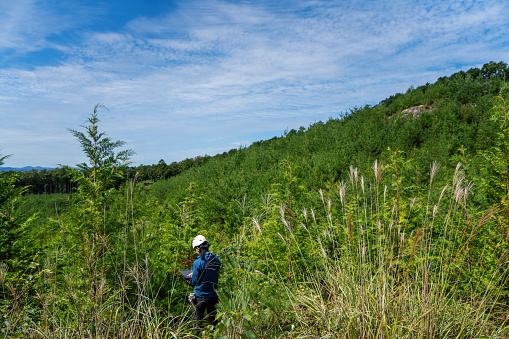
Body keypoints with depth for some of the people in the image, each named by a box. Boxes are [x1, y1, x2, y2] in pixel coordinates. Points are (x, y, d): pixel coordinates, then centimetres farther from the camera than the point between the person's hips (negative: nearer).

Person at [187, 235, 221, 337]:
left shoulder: (198, 263, -20)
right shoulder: (216, 260, -3)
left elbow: (194, 282, -14)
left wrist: (189, 281, 9)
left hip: (200, 296, -5)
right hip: (214, 295, 5)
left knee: (197, 322, 10)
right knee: (213, 321, 19)